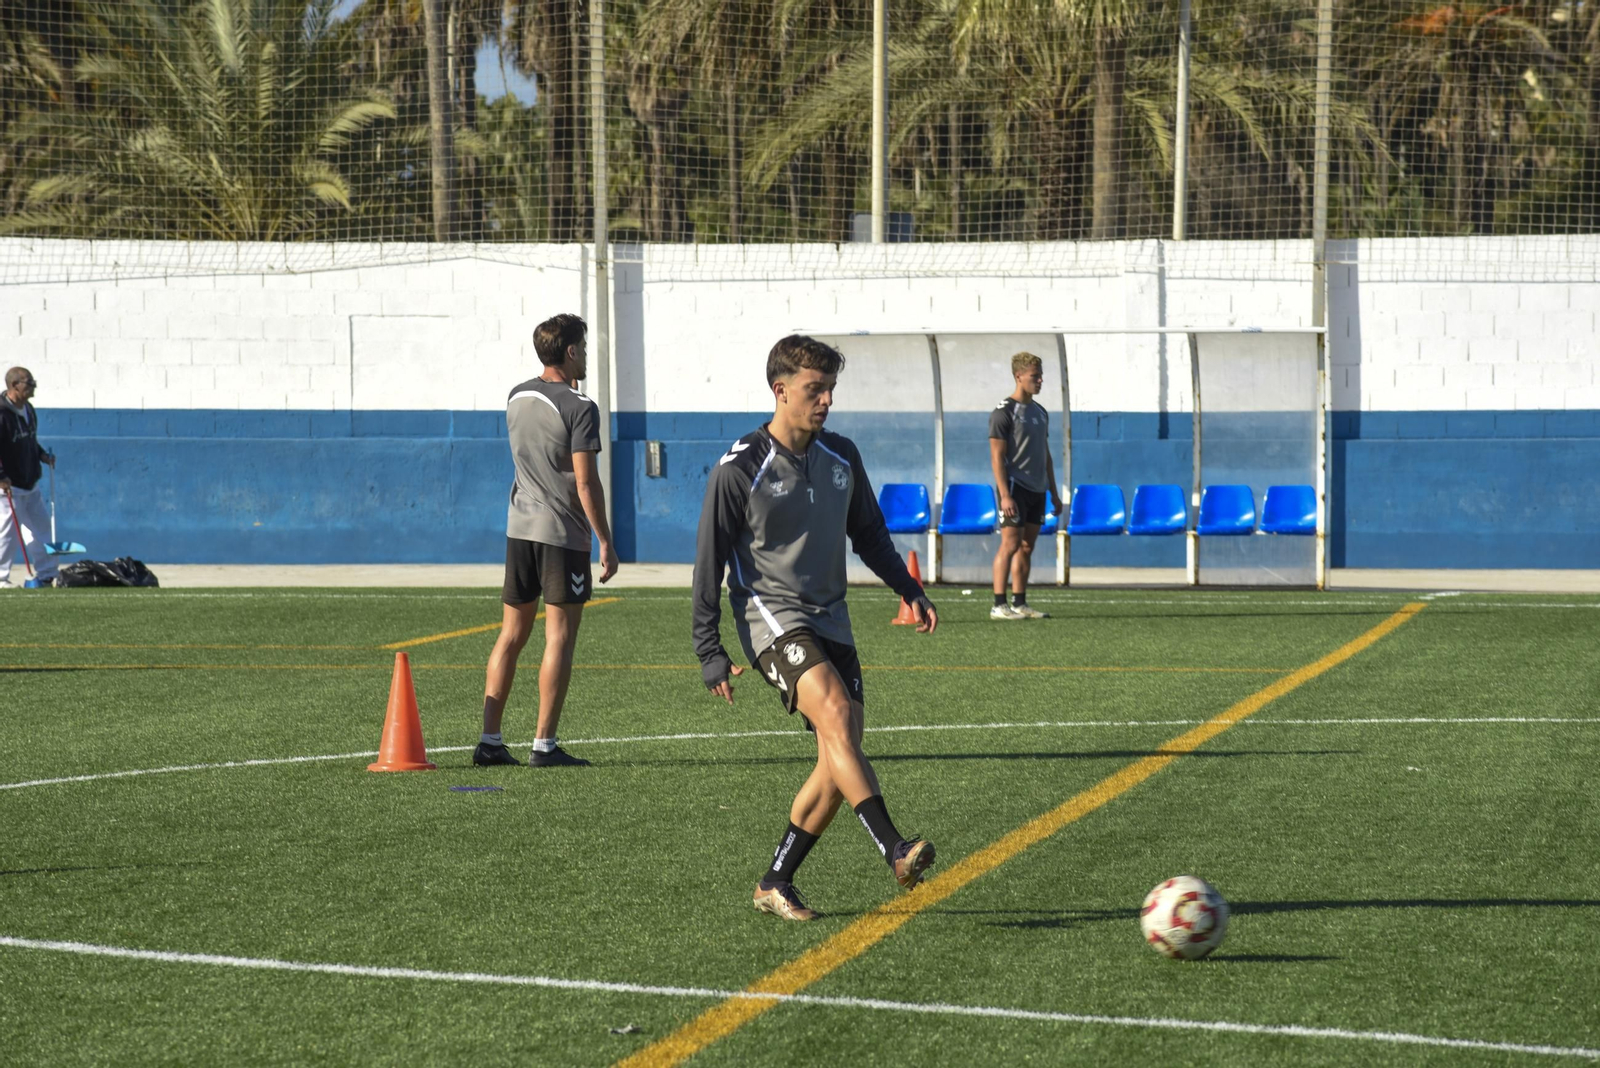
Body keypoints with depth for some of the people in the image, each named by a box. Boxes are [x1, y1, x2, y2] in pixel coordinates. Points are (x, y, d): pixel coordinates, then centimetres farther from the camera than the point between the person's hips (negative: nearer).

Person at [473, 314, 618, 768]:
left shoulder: (517, 397, 9)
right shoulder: (579, 408, -12)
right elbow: (586, 482, -16)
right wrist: (606, 542, -9)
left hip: (519, 527, 7)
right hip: (564, 532, -6)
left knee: (511, 634, 10)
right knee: (560, 636, -1)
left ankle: (489, 740, 8)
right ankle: (544, 744, -3)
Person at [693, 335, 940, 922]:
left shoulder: (841, 457, 8)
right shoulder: (739, 470, -9)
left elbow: (869, 534, 23)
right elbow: (709, 563, -5)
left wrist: (909, 590, 10)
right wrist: (709, 653, -6)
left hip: (830, 618, 7)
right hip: (770, 613, -6)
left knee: (841, 755, -2)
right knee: (834, 709, -29)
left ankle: (776, 883, 10)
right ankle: (895, 852, -38)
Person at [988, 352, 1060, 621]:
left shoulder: (1040, 412, 17)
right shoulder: (1004, 412, -7)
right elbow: (997, 457, -12)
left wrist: (1053, 492, 19)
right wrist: (1005, 495, -19)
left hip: (1037, 490, 7)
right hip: (1015, 487, -7)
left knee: (1027, 546, 8)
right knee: (1010, 544, -10)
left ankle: (1020, 603, 12)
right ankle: (999, 605, -9)